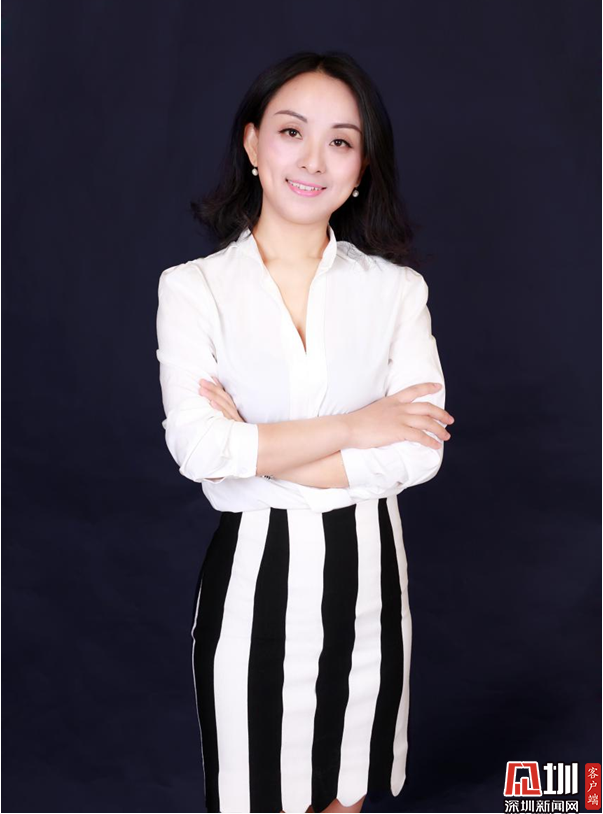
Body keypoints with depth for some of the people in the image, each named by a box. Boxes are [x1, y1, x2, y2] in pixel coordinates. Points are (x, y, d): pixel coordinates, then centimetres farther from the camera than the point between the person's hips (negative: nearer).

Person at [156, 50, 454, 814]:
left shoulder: (396, 290, -2)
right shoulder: (193, 287, -7)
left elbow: (420, 452, -12)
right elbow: (196, 446, -18)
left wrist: (257, 451, -16)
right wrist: (355, 426, -15)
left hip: (362, 569, 2)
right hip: (252, 570, -1)